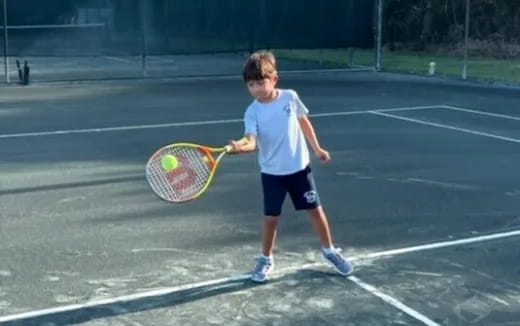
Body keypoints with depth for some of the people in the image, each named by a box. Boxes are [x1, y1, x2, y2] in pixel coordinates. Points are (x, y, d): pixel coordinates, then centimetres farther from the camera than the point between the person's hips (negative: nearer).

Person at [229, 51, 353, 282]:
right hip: (272, 172, -1)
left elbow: (303, 122, 8)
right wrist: (239, 145, -53)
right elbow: (251, 140, -30)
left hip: (299, 166, 1)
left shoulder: (290, 97, -9)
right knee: (270, 217, 3)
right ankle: (266, 259, 24)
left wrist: (317, 148, 12)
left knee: (315, 209, 9)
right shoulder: (253, 112, -15)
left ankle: (329, 251, 30)